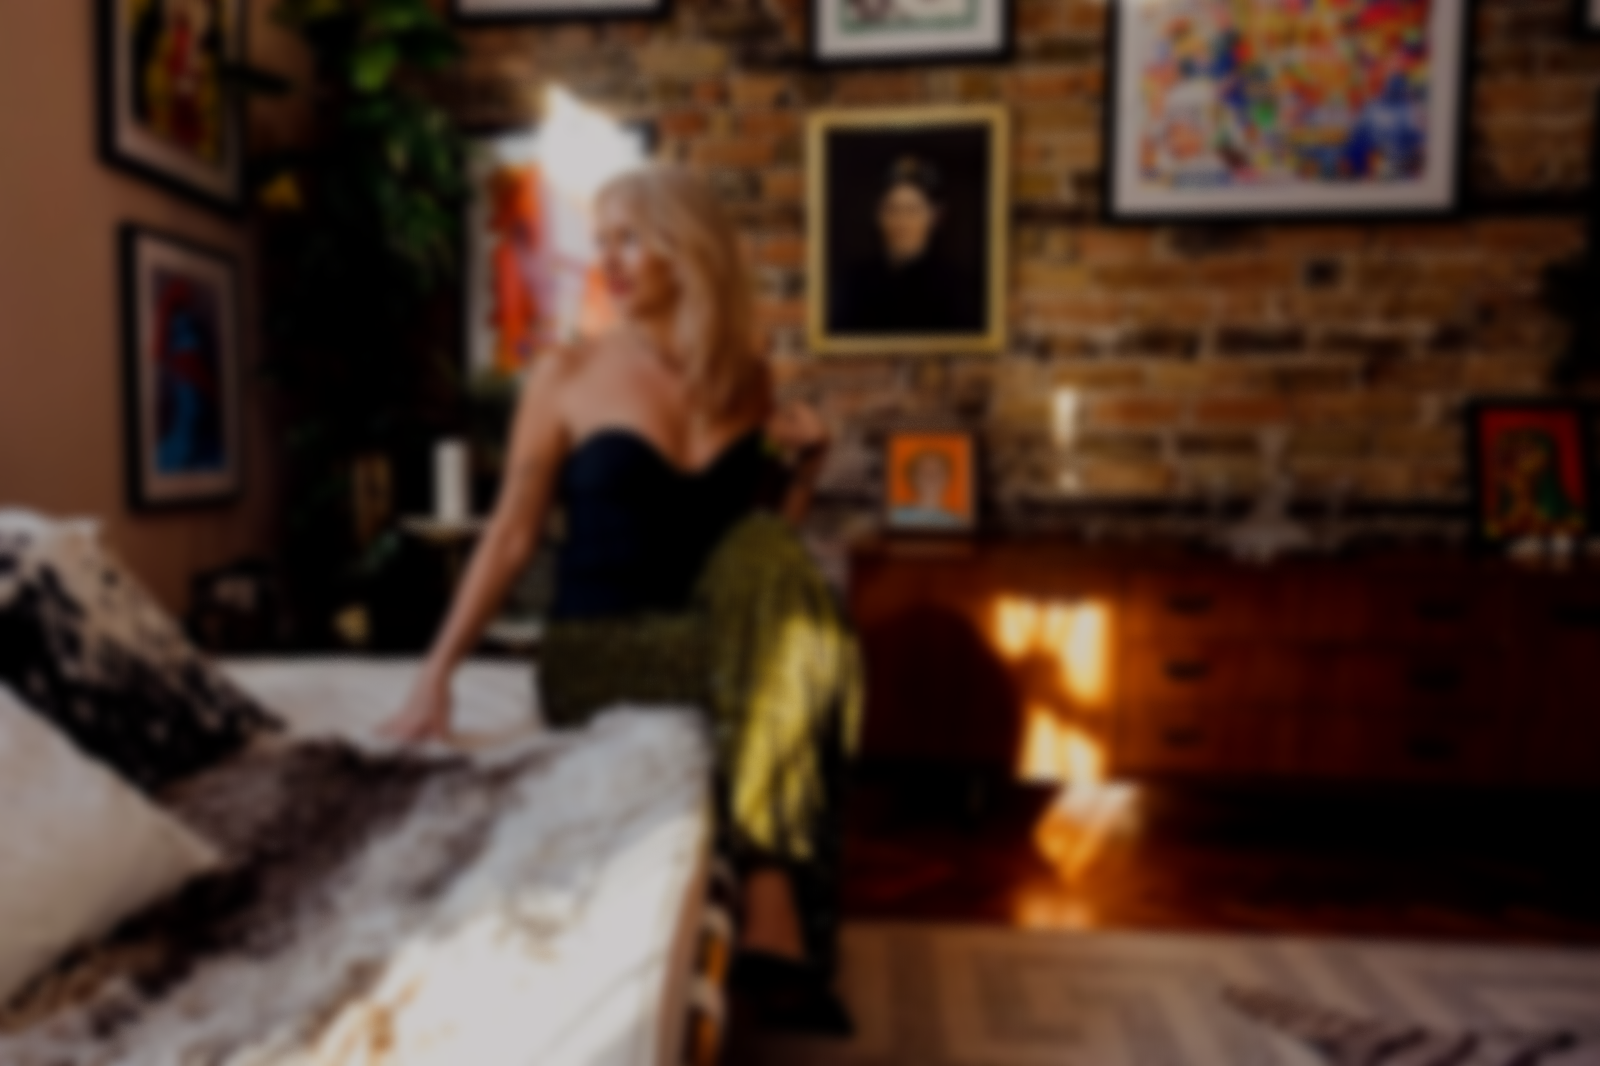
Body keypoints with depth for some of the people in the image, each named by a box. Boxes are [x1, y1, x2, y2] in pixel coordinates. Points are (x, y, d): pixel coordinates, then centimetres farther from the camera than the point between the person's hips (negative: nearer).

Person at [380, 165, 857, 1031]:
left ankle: (773, 918, -28)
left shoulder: (745, 378, 8)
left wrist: (804, 463, -4)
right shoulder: (566, 375, -2)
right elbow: (512, 532, -2)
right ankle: (775, 919, -18)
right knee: (762, 656, -30)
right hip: (593, 648, -3)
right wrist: (437, 672, -9)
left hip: (710, 631, 4)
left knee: (778, 571, -29)